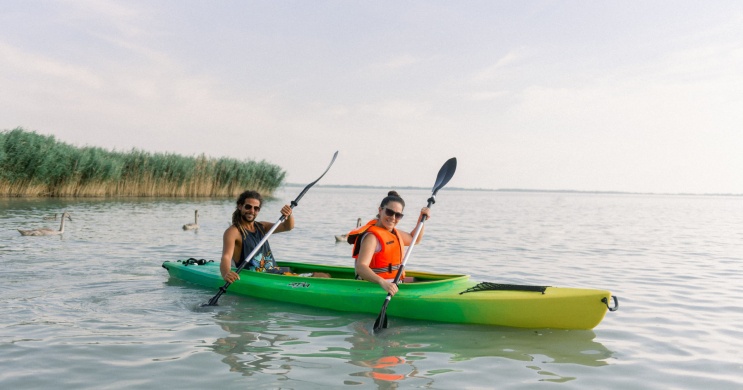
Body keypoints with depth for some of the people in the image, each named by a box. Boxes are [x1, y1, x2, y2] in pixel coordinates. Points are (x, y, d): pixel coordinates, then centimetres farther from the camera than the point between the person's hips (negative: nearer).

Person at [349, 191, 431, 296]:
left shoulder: (392, 232, 13)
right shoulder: (372, 237, -18)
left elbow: (414, 239, 32)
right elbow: (360, 267, -32)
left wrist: (422, 219, 16)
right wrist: (382, 282, -48)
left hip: (392, 284, 10)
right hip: (375, 289, -9)